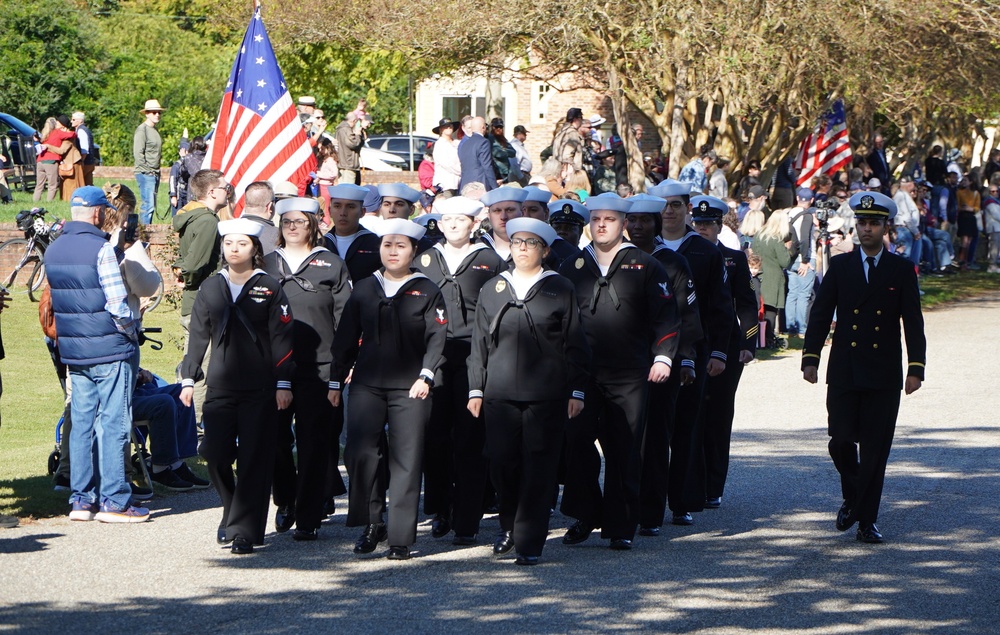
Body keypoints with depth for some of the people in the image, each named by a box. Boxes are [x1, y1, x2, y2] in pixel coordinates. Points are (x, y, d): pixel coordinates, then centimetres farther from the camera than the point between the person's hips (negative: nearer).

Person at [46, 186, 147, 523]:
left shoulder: (52, 251, 9)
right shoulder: (101, 249, -15)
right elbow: (118, 305, -18)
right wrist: (133, 333, -3)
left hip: (73, 352, 7)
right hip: (110, 349, -7)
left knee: (82, 423, 11)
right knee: (112, 425, -2)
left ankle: (81, 500, 12)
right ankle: (113, 501, 0)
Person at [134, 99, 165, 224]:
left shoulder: (154, 130, 17)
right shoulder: (142, 130, -9)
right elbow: (138, 154, -15)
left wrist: (157, 172, 15)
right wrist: (147, 171, -15)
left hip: (155, 174, 9)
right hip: (145, 174, -9)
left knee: (150, 206, 9)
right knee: (149, 205, -13)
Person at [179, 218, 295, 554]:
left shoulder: (269, 288, 1)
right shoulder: (211, 287, 10)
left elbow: (281, 338, -1)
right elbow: (198, 334, 13)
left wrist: (283, 383, -7)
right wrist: (188, 378, 8)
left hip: (260, 389, -3)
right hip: (220, 386, 3)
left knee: (254, 460, -4)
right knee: (214, 452, -7)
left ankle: (244, 530, 2)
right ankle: (232, 511, 18)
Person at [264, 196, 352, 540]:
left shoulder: (332, 266, 6)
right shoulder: (267, 264, 14)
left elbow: (345, 319, 4)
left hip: (318, 368, -2)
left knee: (313, 444, -3)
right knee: (274, 438, 1)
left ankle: (308, 518, 2)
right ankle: (285, 501, 24)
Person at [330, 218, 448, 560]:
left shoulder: (426, 291, 5)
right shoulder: (363, 289, 12)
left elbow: (436, 337, -2)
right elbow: (346, 338, 14)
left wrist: (426, 376, -14)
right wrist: (336, 381, 11)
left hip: (409, 389, -2)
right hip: (367, 384, 2)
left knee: (406, 460, -4)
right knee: (359, 452, -12)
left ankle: (401, 538, 1)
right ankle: (371, 524, 5)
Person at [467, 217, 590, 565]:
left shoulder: (560, 290, 5)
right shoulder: (492, 289, 13)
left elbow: (575, 344, 5)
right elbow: (480, 342, 14)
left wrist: (577, 391, 0)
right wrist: (476, 389, 9)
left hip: (546, 395, -2)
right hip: (500, 393, 2)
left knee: (538, 467, -3)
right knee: (501, 462, -1)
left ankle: (529, 542, 3)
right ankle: (509, 525, 24)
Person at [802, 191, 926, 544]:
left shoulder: (902, 270, 5)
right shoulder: (840, 266, 8)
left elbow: (913, 324, 2)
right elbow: (820, 315, 6)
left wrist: (916, 368, -8)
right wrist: (810, 358, -4)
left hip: (883, 375, -1)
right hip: (844, 373, 1)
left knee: (875, 448, -1)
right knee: (841, 440, -6)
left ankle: (866, 520, 6)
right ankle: (852, 498, 22)